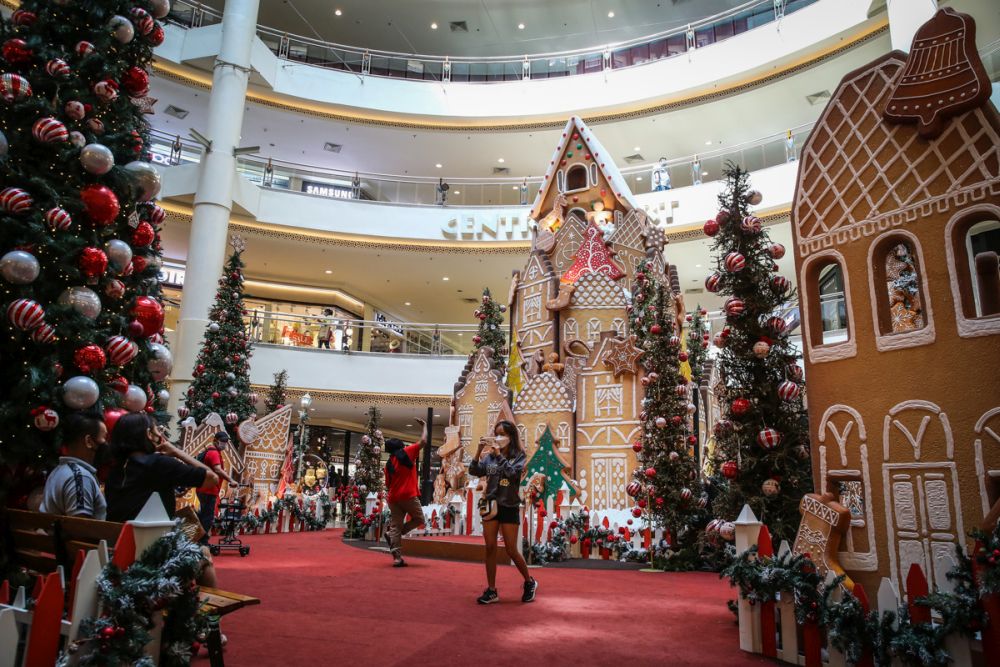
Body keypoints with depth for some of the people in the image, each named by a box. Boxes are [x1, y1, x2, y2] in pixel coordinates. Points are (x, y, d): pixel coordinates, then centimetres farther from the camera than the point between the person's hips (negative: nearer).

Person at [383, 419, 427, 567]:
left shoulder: (388, 463, 12)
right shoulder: (407, 452, -2)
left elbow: (388, 484, 15)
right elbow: (423, 441, 0)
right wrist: (425, 425, 13)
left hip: (393, 498, 6)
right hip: (409, 495, -5)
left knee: (395, 526, 7)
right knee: (419, 519, 12)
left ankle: (397, 558, -1)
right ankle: (392, 534, -4)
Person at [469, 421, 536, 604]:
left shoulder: (519, 456, -4)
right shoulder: (489, 456, 4)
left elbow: (512, 473, -21)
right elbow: (474, 471, -5)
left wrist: (499, 454, -22)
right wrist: (479, 451, -15)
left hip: (509, 507, -3)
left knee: (511, 550, 1)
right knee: (490, 548, 4)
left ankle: (529, 582, 24)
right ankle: (491, 590, 13)